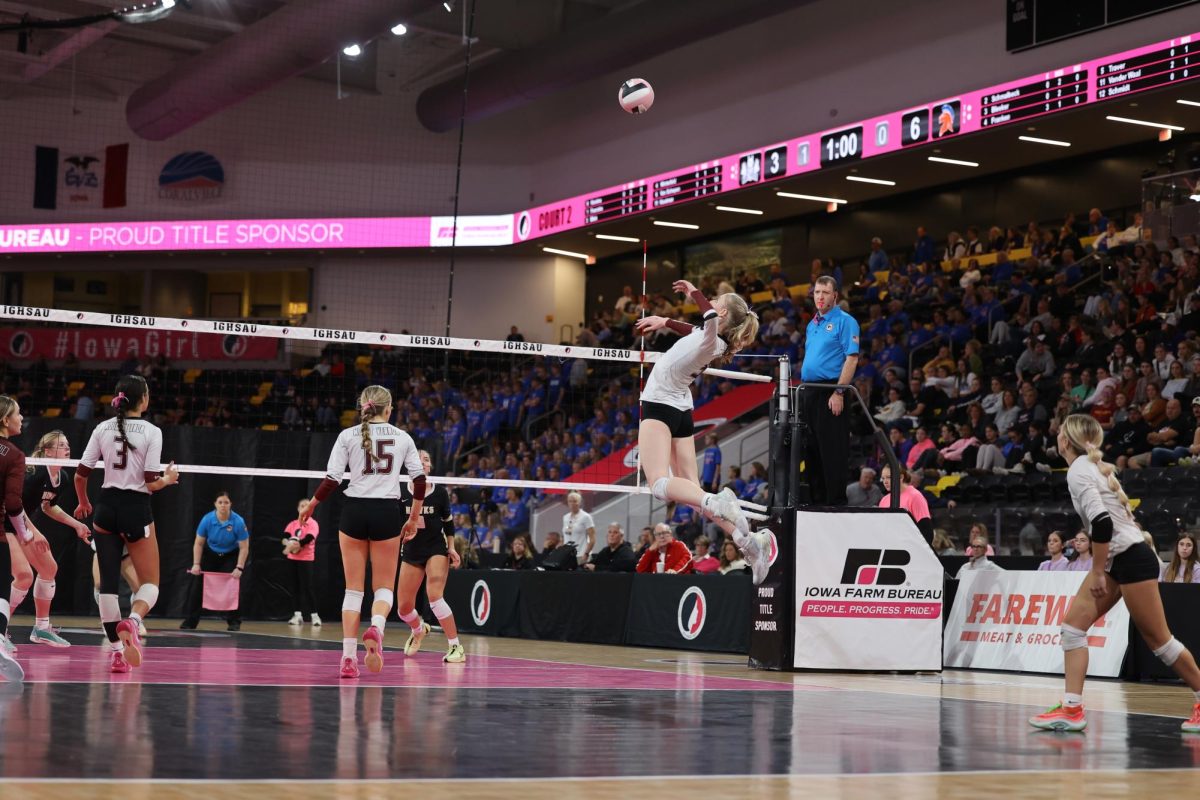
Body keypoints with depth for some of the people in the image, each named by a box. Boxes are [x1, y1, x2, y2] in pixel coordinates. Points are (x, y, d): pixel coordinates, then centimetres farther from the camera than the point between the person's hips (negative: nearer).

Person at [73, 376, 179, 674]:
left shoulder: (102, 428, 3)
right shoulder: (151, 431, -8)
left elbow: (81, 474, 4)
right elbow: (152, 483, -11)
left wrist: (83, 503, 22)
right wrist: (169, 478, 10)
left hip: (106, 508, 4)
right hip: (136, 510, -4)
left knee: (108, 581, 8)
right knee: (150, 582, 6)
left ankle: (116, 650, 3)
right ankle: (132, 621, -26)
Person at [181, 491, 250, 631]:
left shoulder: (238, 522, -25)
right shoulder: (207, 519, -21)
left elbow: (244, 547, -19)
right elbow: (198, 543, -11)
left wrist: (239, 568, -25)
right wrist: (196, 564, -17)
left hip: (231, 556, -2)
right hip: (211, 555, 2)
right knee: (198, 584, -6)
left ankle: (234, 621, 2)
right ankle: (189, 621, 1)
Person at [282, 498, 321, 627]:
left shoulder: (313, 524, -5)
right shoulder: (292, 524, 10)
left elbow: (308, 539, -19)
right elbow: (285, 537, -4)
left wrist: (294, 545, -26)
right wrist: (288, 543, -26)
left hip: (306, 559, -5)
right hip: (292, 558, 5)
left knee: (307, 587, -9)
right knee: (296, 586, 8)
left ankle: (314, 615, -5)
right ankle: (298, 615, 12)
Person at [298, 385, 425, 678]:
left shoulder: (348, 436, 2)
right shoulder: (403, 437, 6)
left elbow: (332, 479, -4)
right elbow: (419, 480, 4)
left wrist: (311, 505, 12)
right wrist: (414, 519, 15)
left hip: (354, 511, 0)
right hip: (387, 512, 0)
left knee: (353, 588, 8)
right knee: (384, 586, 9)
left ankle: (348, 656, -1)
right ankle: (376, 627, -24)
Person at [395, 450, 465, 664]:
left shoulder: (440, 492, -3)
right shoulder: (401, 492, -5)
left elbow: (448, 522, 8)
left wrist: (451, 549, 2)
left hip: (436, 549, -2)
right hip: (411, 552, 2)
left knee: (434, 596, -23)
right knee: (404, 608, 5)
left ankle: (455, 647, -18)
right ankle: (418, 629, 42)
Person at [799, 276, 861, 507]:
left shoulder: (844, 321, -5)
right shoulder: (812, 324, 19)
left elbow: (851, 358, -13)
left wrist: (839, 392, -20)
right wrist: (803, 389, 16)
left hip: (830, 393, -8)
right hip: (808, 391, 8)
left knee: (832, 452, -9)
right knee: (811, 451, 10)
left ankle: (837, 503, -6)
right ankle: (818, 501, 17)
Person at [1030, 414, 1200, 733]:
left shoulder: (1078, 471, -15)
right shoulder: (1096, 466, 13)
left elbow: (1102, 521, -25)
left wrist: (1097, 572, -18)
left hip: (1132, 559, -10)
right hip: (1115, 560, 10)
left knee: (1157, 638, -1)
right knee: (1074, 625, 2)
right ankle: (1072, 710, -2)